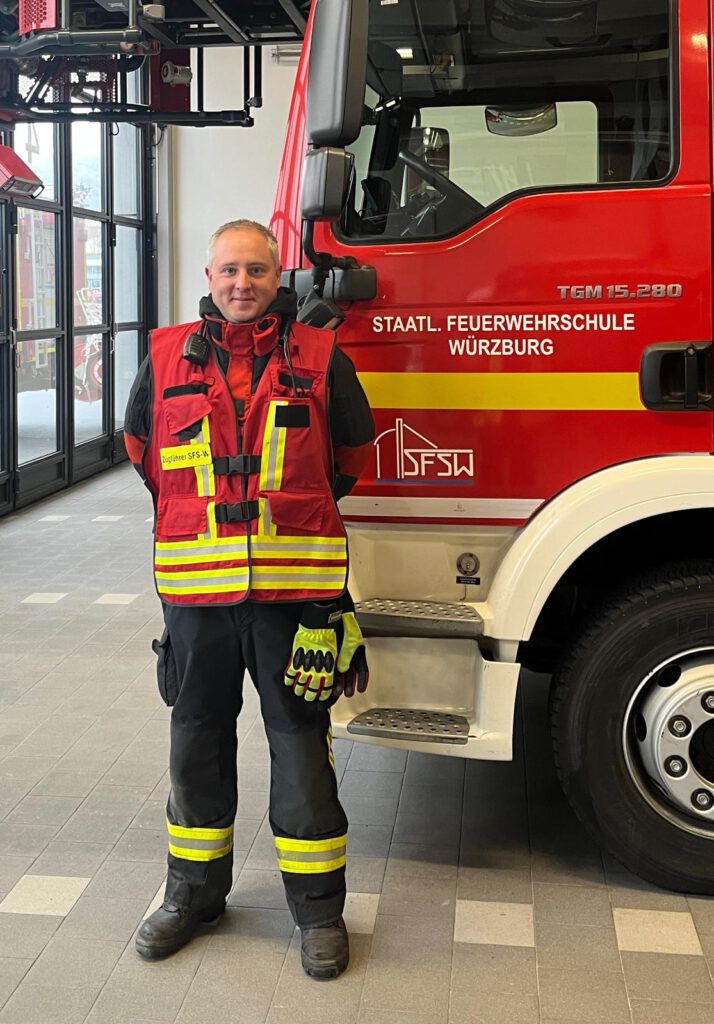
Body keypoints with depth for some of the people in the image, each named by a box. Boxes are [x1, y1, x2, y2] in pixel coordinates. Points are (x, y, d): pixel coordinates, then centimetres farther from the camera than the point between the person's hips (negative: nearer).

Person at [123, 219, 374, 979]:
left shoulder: (318, 359, 0)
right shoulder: (166, 358, 4)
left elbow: (352, 452, 14)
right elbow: (140, 445, 19)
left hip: (295, 592, -2)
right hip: (195, 592, 2)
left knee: (301, 747, 6)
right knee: (196, 745, 14)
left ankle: (318, 906, 20)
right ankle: (193, 892, 31)